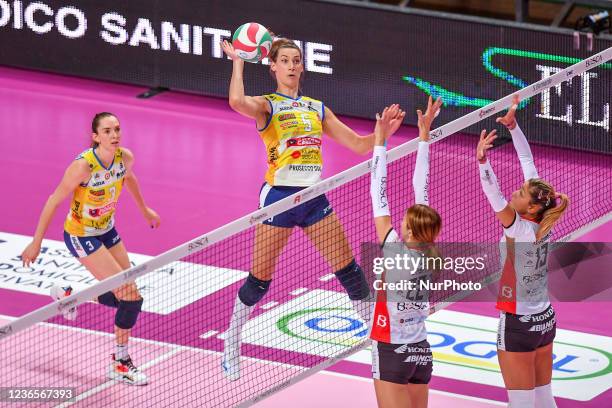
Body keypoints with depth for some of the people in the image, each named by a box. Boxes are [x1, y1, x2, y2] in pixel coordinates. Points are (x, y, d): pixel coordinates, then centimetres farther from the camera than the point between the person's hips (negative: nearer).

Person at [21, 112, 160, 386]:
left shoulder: (125, 157, -12)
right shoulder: (83, 165, -31)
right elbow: (54, 201, -21)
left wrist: (144, 209, 28)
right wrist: (36, 242, -17)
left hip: (107, 230, 7)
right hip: (81, 237, -7)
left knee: (125, 296, 7)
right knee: (130, 295, -16)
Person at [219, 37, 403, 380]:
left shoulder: (317, 108, 15)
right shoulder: (267, 105, 0)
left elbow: (358, 144, 14)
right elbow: (237, 101, -25)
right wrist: (238, 61, -12)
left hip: (315, 197, 4)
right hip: (279, 194, -4)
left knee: (350, 271, 3)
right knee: (260, 278, 0)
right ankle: (231, 345, 18)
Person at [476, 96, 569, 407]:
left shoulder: (520, 230, -21)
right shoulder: (542, 224, -3)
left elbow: (494, 197, -37)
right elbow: (529, 164, 1)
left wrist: (482, 160, -49)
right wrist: (512, 125, 3)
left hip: (518, 326, -8)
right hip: (545, 321, 8)